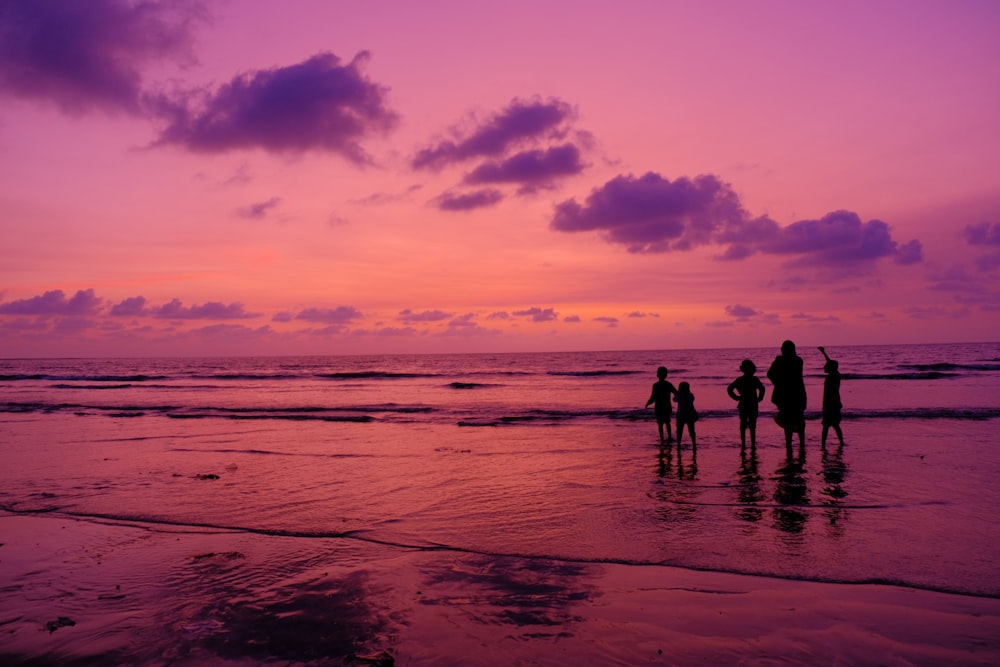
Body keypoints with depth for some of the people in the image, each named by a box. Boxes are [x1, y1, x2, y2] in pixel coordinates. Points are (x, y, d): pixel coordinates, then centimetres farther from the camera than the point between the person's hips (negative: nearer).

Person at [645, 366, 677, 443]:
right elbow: (676, 393, -3)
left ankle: (662, 439, 7)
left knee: (660, 424, 7)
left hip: (659, 408, -4)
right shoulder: (668, 384, -3)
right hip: (668, 408, 4)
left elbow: (653, 397, -20)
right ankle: (669, 437, 34)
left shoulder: (656, 385, -17)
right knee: (667, 422, 24)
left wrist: (647, 404, -4)